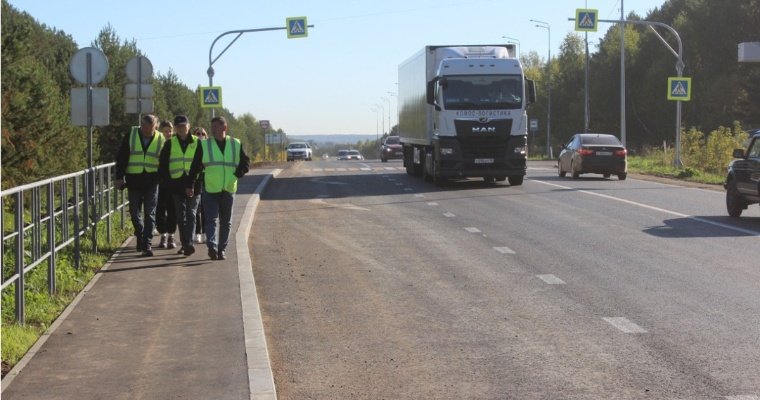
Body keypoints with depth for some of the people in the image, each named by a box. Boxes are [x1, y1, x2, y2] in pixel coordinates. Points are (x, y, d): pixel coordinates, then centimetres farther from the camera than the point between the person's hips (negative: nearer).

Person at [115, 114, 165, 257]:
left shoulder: (160, 139, 2)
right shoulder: (131, 136, 1)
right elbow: (121, 157, 2)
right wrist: (119, 177, -4)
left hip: (152, 182, -1)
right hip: (134, 181, 1)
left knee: (150, 213, -4)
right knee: (135, 212, 9)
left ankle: (147, 243, -3)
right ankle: (140, 236, 31)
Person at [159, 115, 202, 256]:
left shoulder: (197, 143, 2)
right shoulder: (170, 144, 7)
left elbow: (201, 164, 0)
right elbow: (163, 165, 8)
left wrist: (194, 184, -10)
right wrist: (168, 183, -3)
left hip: (193, 185, -2)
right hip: (176, 185, 2)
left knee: (191, 215, -8)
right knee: (181, 216, 7)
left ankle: (189, 243, -15)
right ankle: (184, 244, 15)